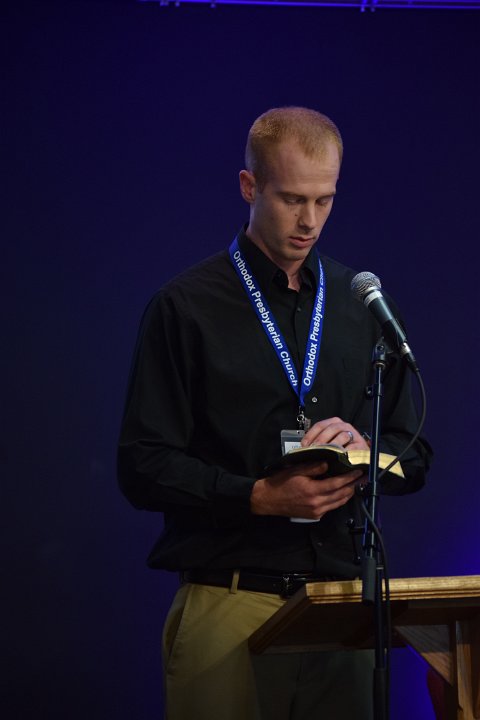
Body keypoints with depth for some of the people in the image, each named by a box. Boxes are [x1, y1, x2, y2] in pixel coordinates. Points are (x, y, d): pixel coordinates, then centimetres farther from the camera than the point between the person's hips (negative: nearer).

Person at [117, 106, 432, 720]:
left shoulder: (363, 307, 15)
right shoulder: (185, 308, 1)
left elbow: (414, 457, 16)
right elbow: (143, 468, -5)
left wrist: (364, 448, -7)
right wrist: (260, 497, -18)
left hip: (343, 600, 4)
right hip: (227, 603, -3)